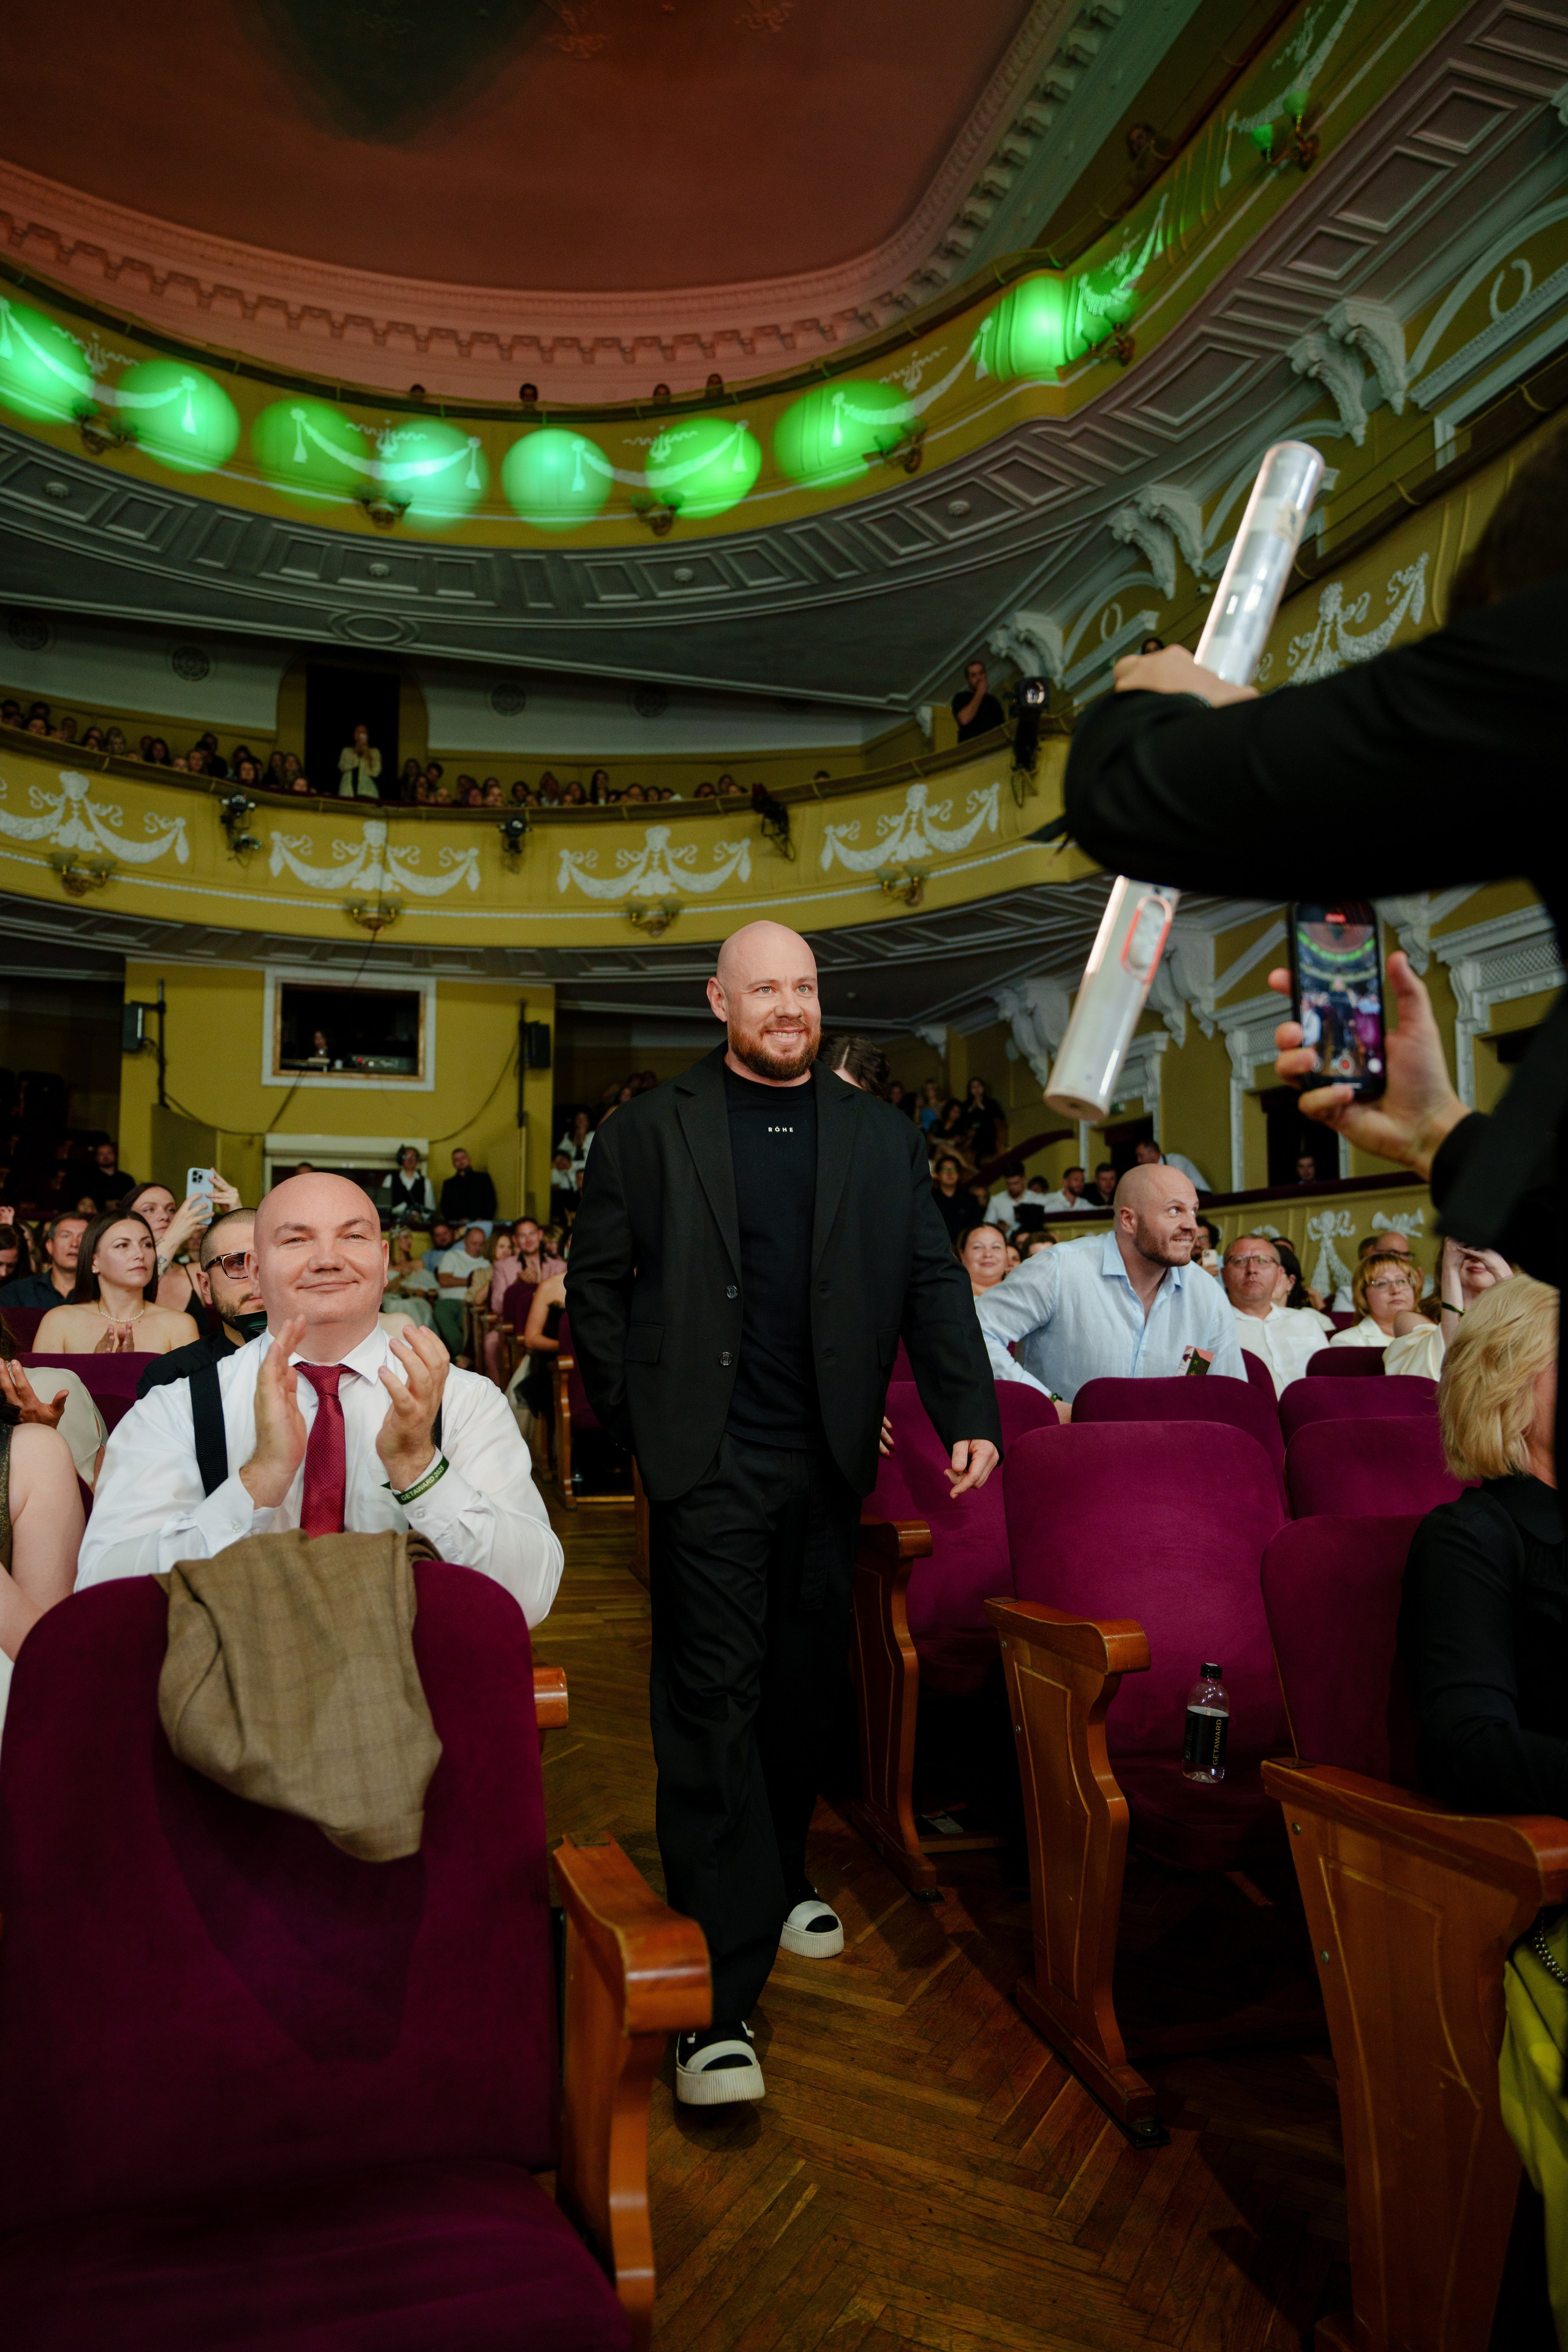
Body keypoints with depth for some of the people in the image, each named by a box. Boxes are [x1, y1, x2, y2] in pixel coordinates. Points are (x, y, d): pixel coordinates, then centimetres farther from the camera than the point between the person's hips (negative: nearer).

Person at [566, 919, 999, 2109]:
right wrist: (637, 1415, -1)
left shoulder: (880, 1135, 11)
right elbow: (595, 1281, 5)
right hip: (709, 1463, -3)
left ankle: (778, 1882, 37)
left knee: (805, 1686, 14)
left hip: (828, 1462, 4)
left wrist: (969, 1412, -2)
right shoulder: (650, 1130, 3)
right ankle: (721, 1993, 1)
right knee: (714, 1698, -5)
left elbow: (933, 1279, 8)